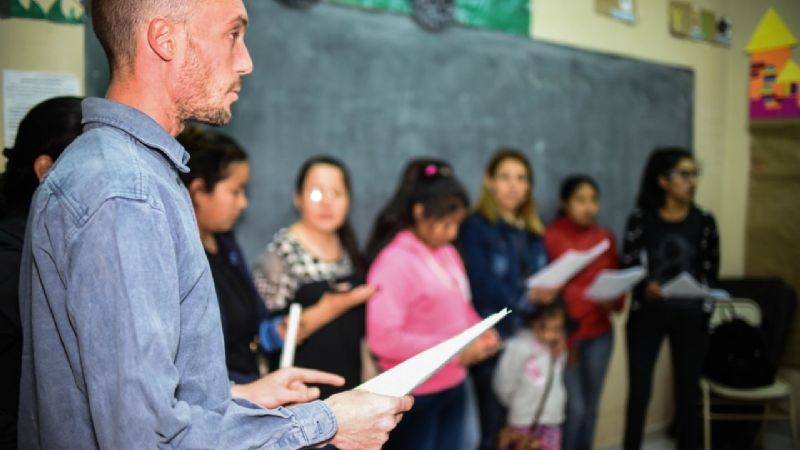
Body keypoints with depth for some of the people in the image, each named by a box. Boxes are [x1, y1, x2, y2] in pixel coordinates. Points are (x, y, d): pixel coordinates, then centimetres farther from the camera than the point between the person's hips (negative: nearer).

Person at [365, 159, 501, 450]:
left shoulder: (448, 253, 5)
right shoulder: (394, 262, -18)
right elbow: (383, 338, -24)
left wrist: (481, 332, -2)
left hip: (453, 386, 7)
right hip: (413, 394, -7)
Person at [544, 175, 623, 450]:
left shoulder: (605, 237, 9)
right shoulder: (550, 237, -8)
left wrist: (615, 301, -7)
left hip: (600, 332, 5)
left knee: (591, 406, 11)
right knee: (574, 407, -5)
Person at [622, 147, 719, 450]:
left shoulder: (704, 221, 2)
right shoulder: (640, 220, -4)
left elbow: (711, 271, 3)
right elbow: (628, 269, -5)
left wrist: (705, 304, -14)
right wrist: (645, 287, -25)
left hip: (690, 317, 2)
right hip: (647, 315, -1)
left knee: (687, 391, 8)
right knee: (639, 390, 1)